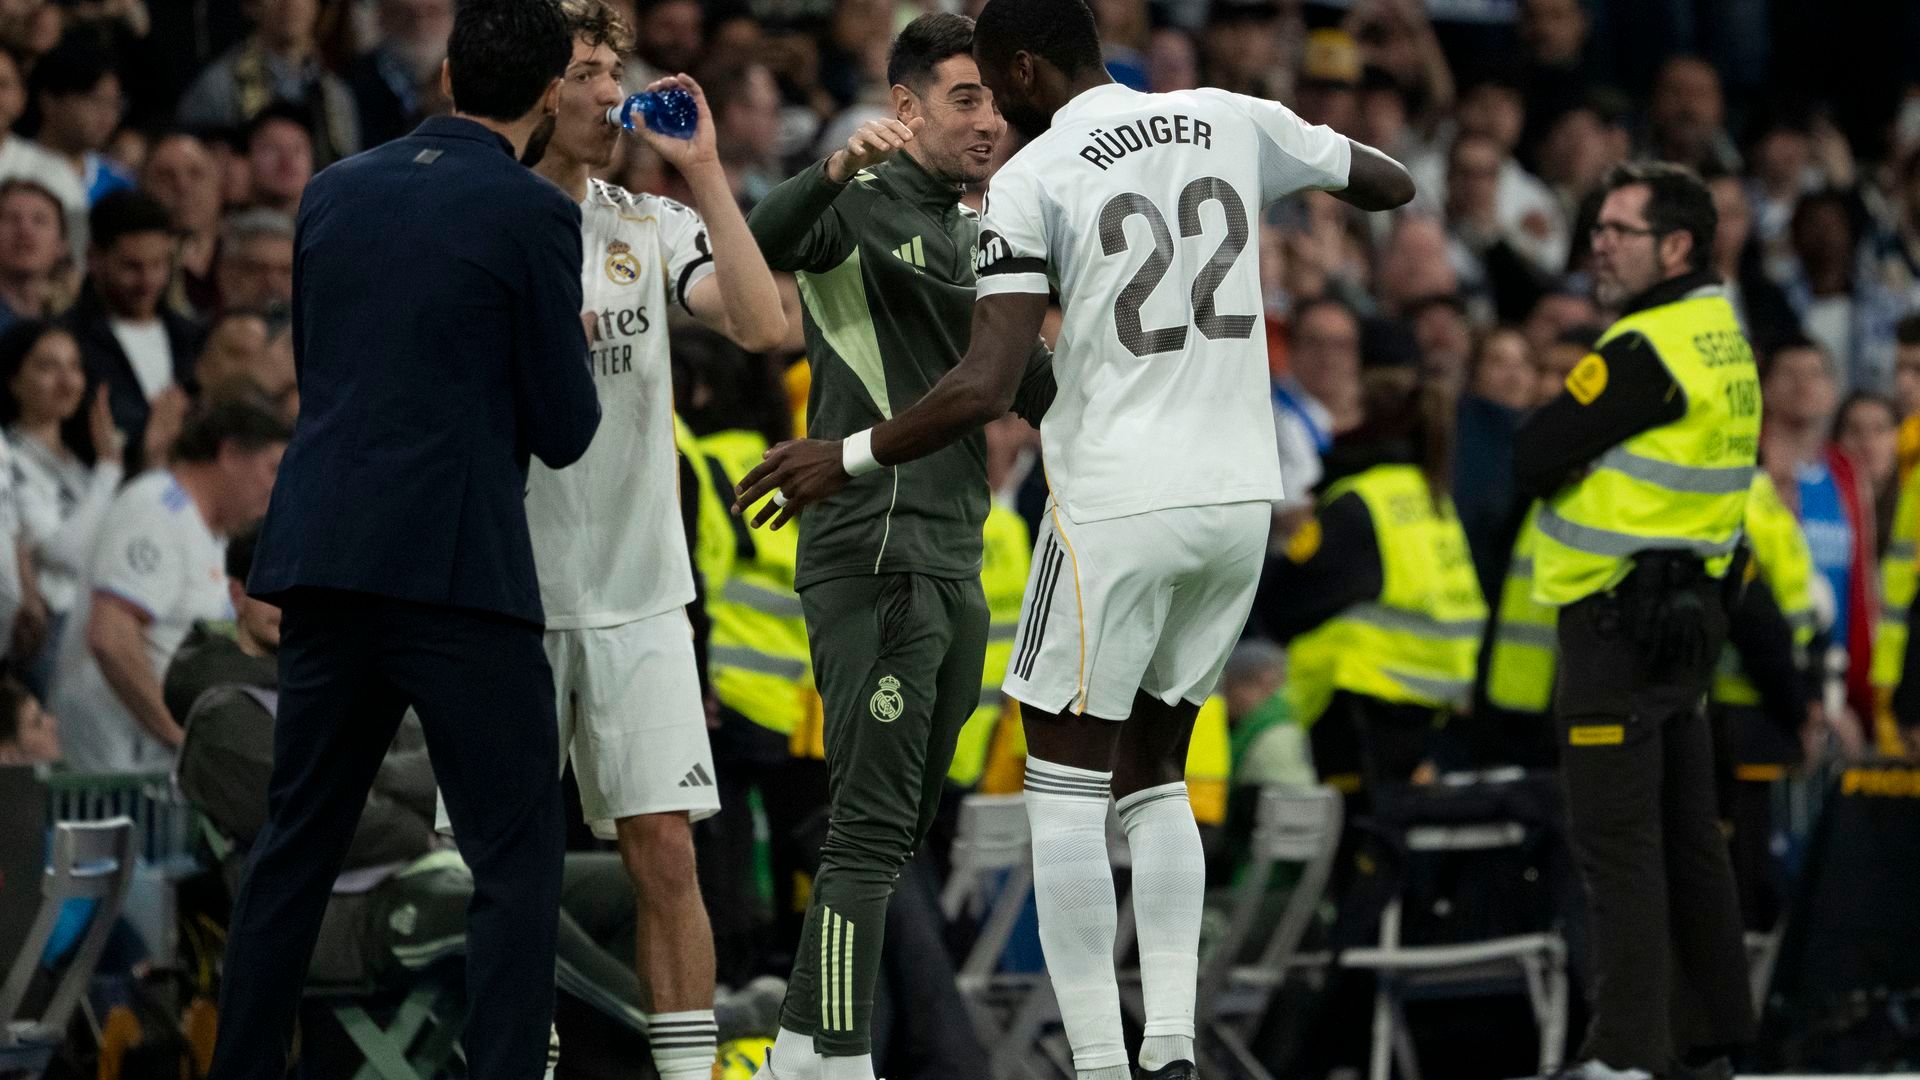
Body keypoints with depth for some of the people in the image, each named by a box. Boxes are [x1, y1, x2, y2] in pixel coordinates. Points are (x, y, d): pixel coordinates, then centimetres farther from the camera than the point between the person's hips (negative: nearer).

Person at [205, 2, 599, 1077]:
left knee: (296, 846, 14)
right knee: (519, 858, -1)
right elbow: (564, 431, -4)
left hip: (325, 560, 6)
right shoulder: (533, 213, -6)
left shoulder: (335, 193, 11)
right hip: (459, 572, -6)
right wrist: (569, 344, 17)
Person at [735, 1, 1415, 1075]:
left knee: (1067, 787, 4)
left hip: (1117, 503, -5)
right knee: (1154, 777, 17)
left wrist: (849, 458, -3)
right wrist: (1293, 167, 38)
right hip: (1239, 499, 6)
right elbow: (1393, 185, 21)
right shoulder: (1232, 122, 6)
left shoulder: (1033, 180, -8)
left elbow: (986, 389, -15)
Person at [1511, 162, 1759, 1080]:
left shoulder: (1646, 352, -18)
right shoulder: (1725, 341, 12)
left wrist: (1550, 455, 4)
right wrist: (1581, 461, 2)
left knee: (1618, 845, -8)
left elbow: (1530, 461, -16)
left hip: (1615, 619, -10)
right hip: (1691, 613, 10)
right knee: (1686, 832, 16)